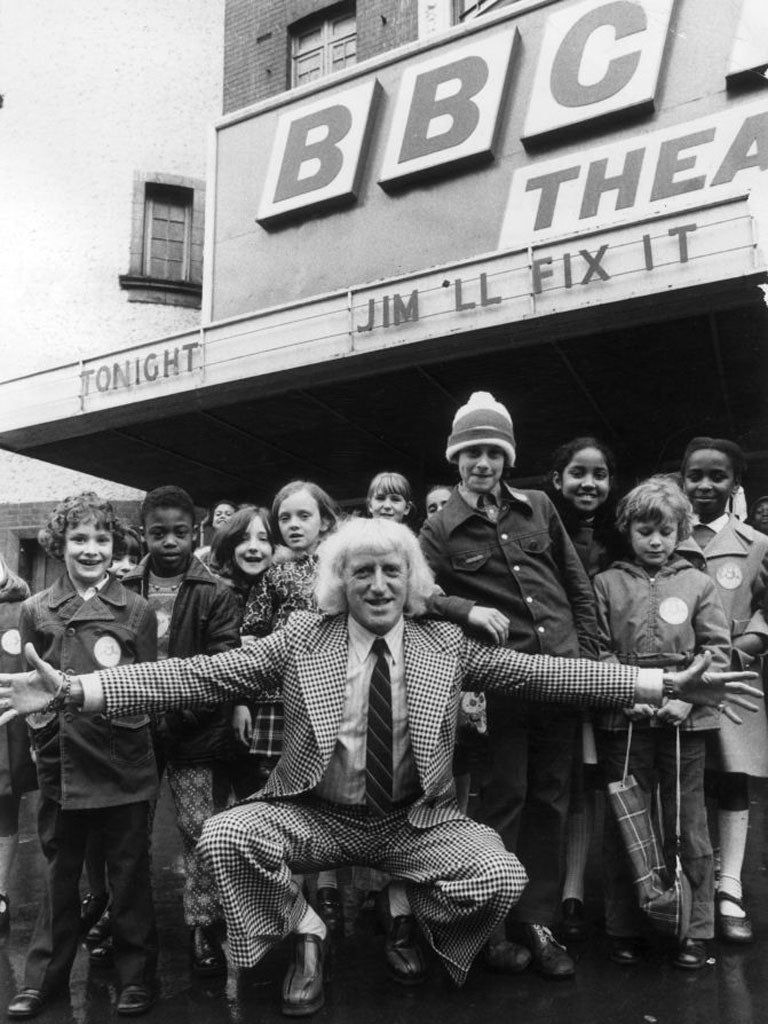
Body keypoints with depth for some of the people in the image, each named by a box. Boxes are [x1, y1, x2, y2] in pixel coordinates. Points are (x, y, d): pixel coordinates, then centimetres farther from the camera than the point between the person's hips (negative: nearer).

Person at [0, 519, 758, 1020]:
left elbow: (541, 672, -7)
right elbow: (200, 675, -12)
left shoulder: (445, 644, -2)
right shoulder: (302, 639, -5)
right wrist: (76, 689, -23)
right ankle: (303, 932, 6)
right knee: (223, 837, -24)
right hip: (317, 815, 0)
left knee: (504, 878, -22)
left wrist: (666, 684, -15)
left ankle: (408, 910, 12)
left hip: (414, 821, 1)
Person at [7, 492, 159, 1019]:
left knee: (129, 874, 8)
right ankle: (45, 977, 33)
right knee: (60, 873, 16)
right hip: (60, 765, 2)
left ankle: (137, 976, 25)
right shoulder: (36, 611, 4)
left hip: (124, 767, -2)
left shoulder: (137, 610, -2)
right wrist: (41, 706, -4)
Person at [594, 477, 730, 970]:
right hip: (625, 720, 0)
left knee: (688, 823, 8)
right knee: (623, 823, 8)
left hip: (685, 720, 0)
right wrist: (628, 695, -11)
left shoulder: (698, 583, 6)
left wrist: (688, 696, -10)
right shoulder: (606, 584, 4)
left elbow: (717, 650, 2)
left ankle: (697, 928, 23)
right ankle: (624, 927, 23)